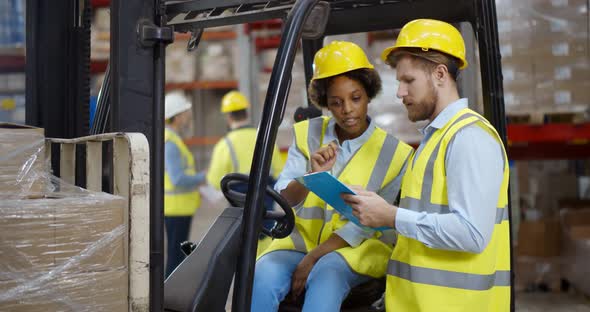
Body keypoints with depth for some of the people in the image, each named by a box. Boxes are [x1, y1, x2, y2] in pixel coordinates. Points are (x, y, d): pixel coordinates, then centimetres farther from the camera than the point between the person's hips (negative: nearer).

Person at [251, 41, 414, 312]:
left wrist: (313, 257, -16)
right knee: (262, 277, -28)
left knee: (326, 275, -36)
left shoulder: (392, 153, -2)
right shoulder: (307, 134, 6)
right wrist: (312, 175, -24)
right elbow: (282, 200, -2)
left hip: (358, 251, -2)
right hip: (300, 240, 3)